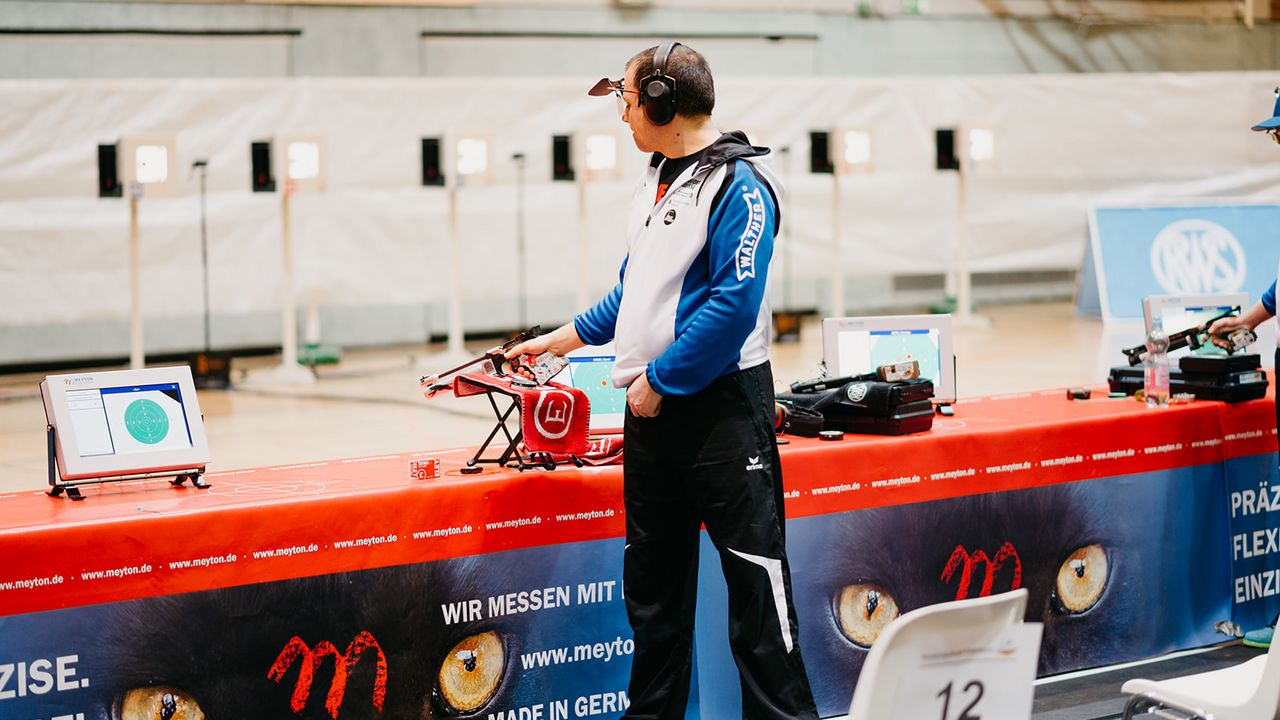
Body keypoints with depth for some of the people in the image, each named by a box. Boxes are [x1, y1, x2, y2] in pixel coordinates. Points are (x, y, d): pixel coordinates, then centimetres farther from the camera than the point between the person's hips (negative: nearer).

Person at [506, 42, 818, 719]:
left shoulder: (738, 183, -14)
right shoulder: (657, 179, 14)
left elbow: (734, 306, -21)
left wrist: (660, 381, -18)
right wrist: (571, 335, 23)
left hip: (721, 403, -9)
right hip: (651, 408, 9)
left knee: (755, 575, -6)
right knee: (652, 581, 15)